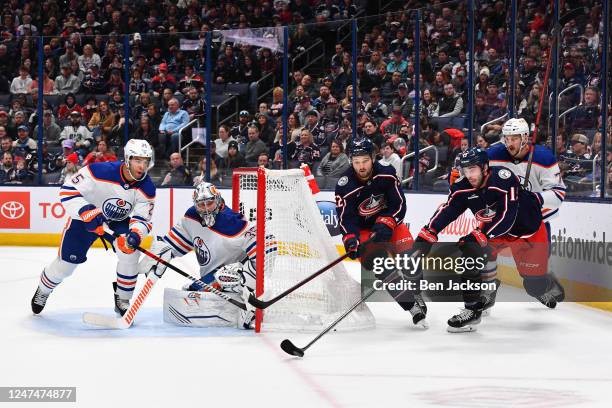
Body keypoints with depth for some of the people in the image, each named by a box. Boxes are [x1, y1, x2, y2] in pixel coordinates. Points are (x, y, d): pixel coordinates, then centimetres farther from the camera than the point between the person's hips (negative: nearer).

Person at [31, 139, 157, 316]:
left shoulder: (147, 188, -21)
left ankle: (122, 300, -3)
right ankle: (43, 290, 35)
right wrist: (87, 212, -40)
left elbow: (142, 218, -18)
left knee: (129, 251, -23)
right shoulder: (100, 171, -33)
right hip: (85, 217, -2)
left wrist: (136, 234, -41)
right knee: (67, 261, 3)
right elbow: (68, 191, -28)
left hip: (118, 221, 2)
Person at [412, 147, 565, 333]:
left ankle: (553, 289, 37)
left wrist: (481, 235, -40)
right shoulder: (463, 188, -15)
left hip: (528, 230, -5)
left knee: (535, 285, -3)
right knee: (468, 250, -18)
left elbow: (507, 216, -37)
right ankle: (473, 309, -8)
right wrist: (427, 234, -25)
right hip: (494, 230, 5)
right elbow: (447, 211, -13)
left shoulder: (503, 179, -33)